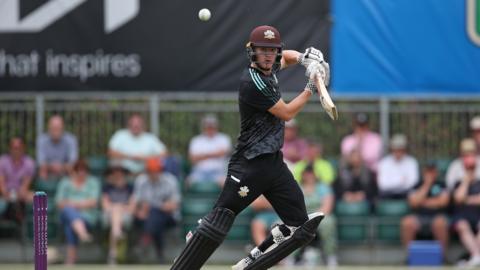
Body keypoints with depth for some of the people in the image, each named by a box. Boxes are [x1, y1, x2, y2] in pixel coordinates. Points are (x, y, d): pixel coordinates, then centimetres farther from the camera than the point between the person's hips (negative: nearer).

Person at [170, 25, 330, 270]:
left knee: (300, 227, 3)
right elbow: (287, 113, -9)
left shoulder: (268, 70, 11)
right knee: (219, 221, -17)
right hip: (250, 164, -9)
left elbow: (287, 57, 35)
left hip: (274, 163, 9)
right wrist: (311, 88, -2)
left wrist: (304, 58, 14)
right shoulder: (253, 82, -14)